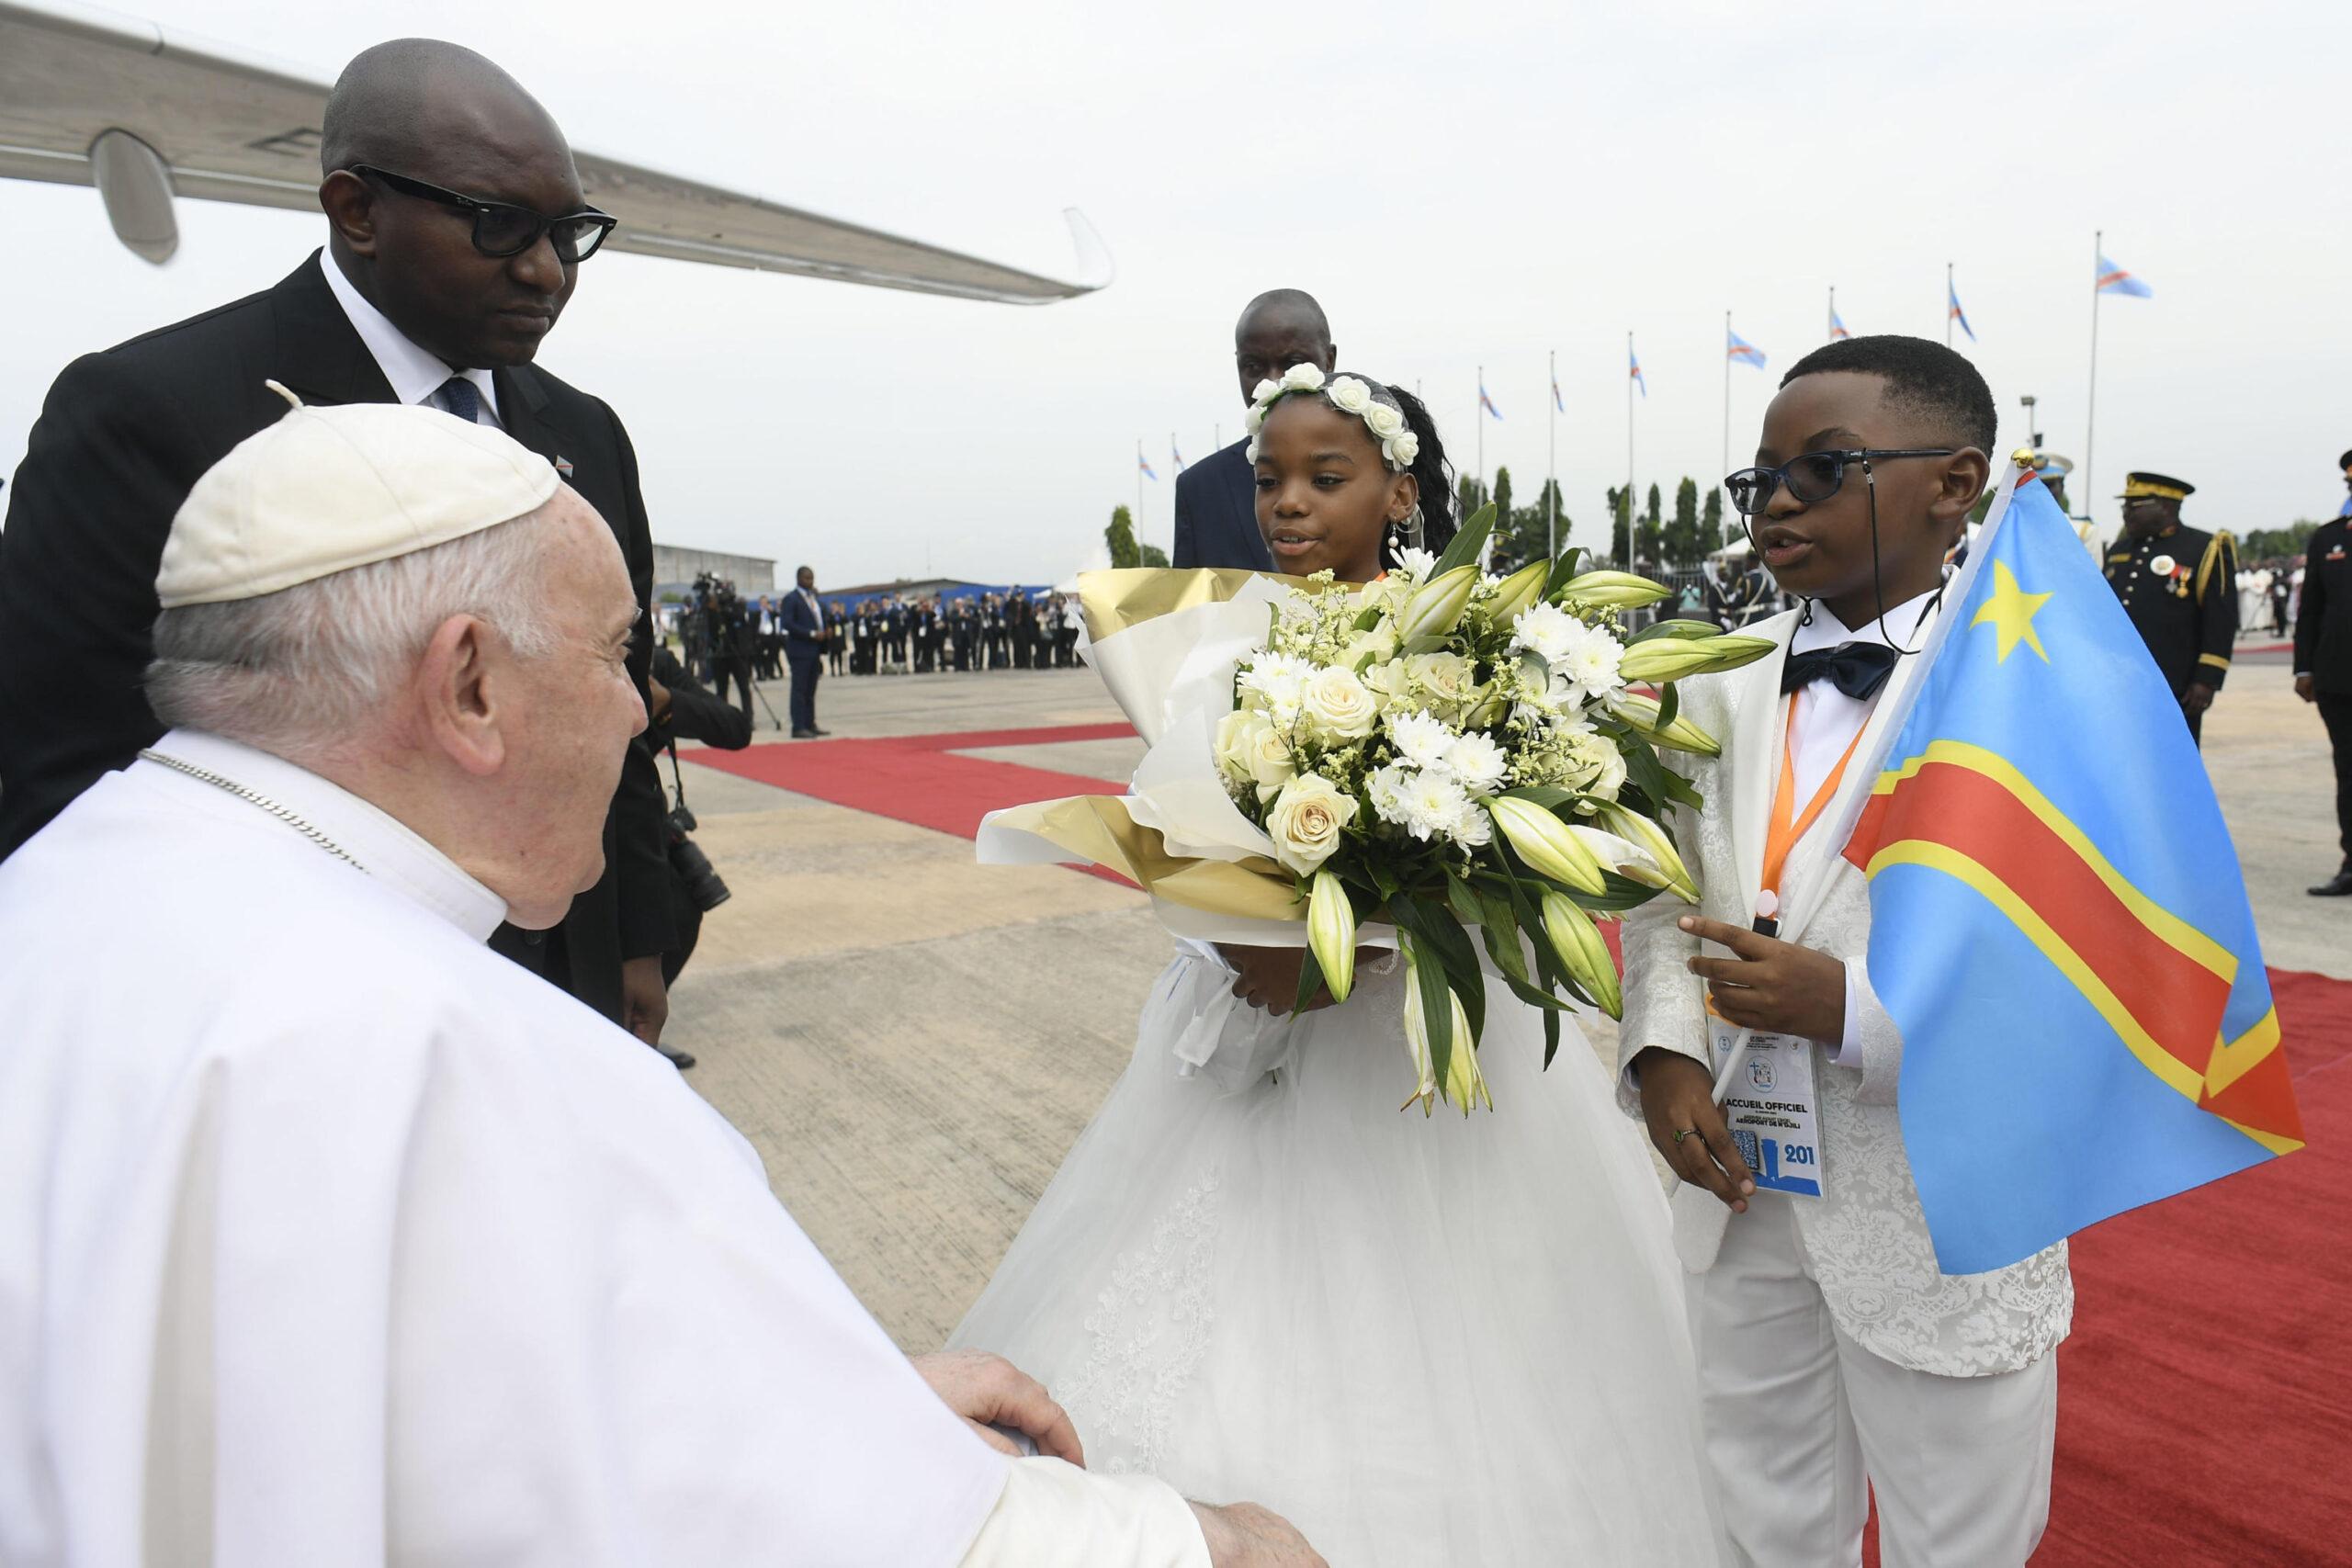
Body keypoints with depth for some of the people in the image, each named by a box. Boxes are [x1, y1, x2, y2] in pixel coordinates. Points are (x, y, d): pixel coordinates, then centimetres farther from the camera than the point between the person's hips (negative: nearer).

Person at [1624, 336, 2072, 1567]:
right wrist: (1663, 1050, -9)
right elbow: (1663, 892, 6)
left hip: (1944, 1233, -4)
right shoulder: (1723, 682, 2)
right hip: (1741, 1198, 4)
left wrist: (1853, 1011, -26)